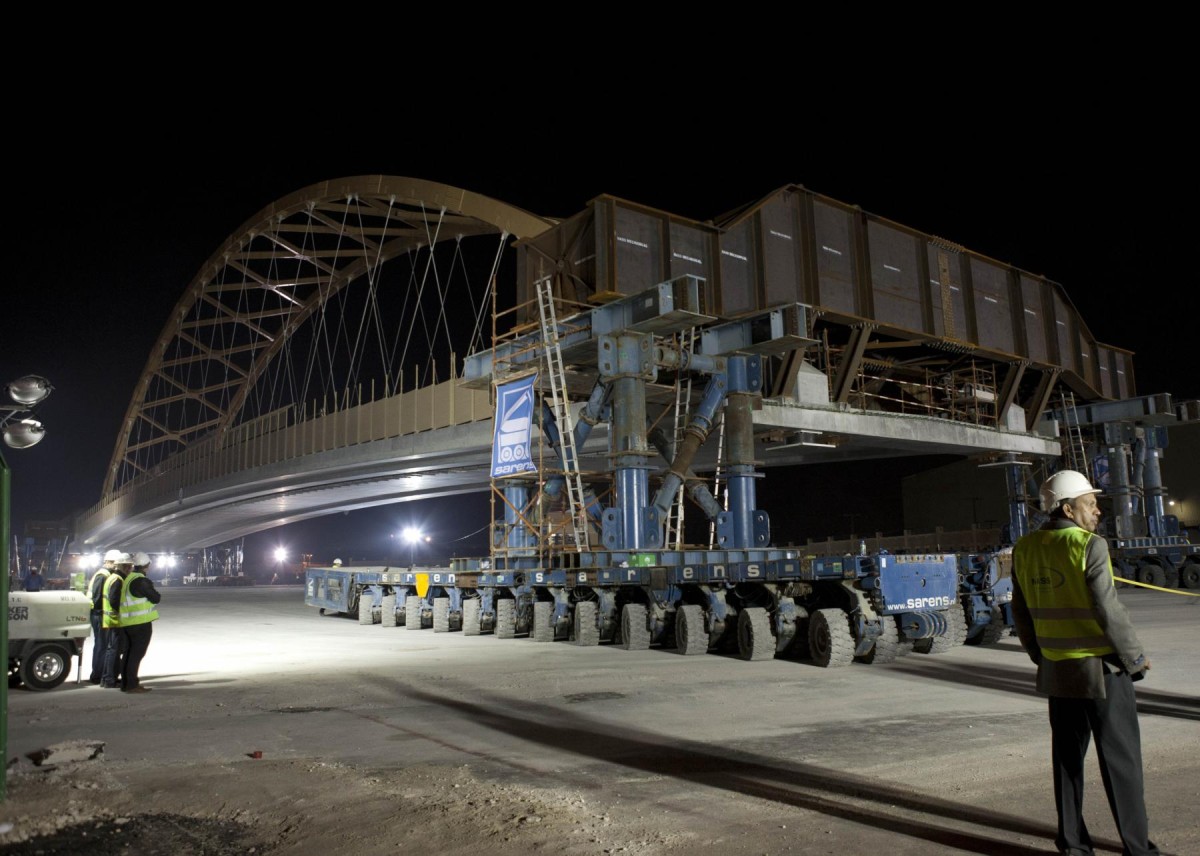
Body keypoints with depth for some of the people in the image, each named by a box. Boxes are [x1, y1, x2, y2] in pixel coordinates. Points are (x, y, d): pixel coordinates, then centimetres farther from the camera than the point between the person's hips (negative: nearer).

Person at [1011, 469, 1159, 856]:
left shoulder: (1024, 549, 2)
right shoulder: (1090, 546, -16)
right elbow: (1108, 611, -16)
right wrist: (1136, 656, -2)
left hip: (1057, 671, 6)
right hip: (1102, 668, -5)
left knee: (1067, 756, 14)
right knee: (1120, 757, 8)